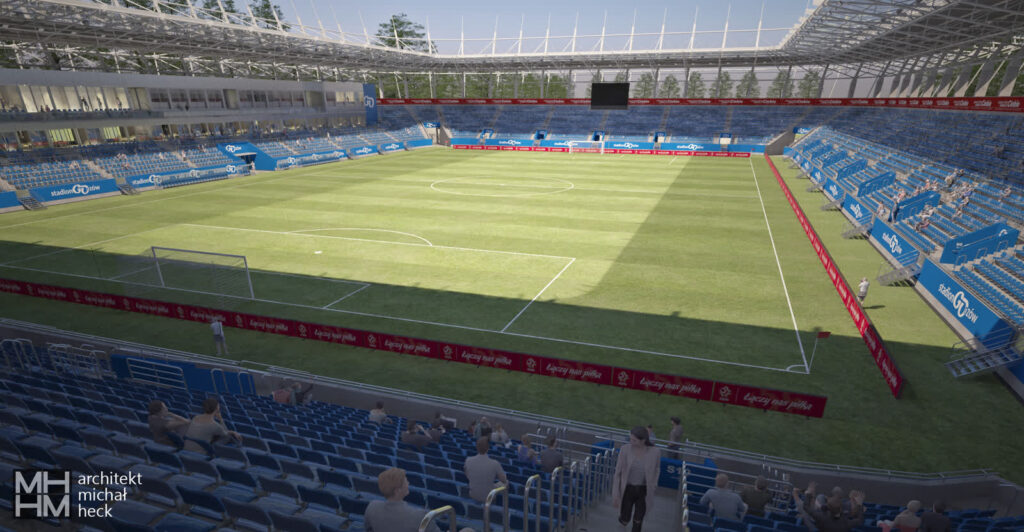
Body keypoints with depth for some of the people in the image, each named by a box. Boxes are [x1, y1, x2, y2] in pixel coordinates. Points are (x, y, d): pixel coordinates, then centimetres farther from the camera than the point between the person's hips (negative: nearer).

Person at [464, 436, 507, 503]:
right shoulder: (495, 464, -27)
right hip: (488, 497, -3)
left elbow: (468, 477, 2)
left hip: (473, 496, 3)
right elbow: (504, 480, -11)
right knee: (506, 482, 25)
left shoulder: (468, 460, -18)